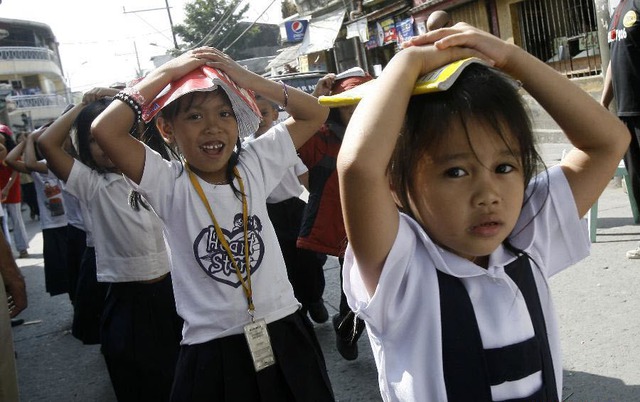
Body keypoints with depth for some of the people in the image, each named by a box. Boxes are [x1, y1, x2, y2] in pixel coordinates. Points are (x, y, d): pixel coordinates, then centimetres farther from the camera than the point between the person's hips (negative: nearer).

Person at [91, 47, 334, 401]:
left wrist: (247, 79, -4)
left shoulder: (254, 165, 2)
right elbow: (104, 130, -21)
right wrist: (168, 73, -12)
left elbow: (314, 114, 5)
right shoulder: (169, 184, -7)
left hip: (284, 333, 3)